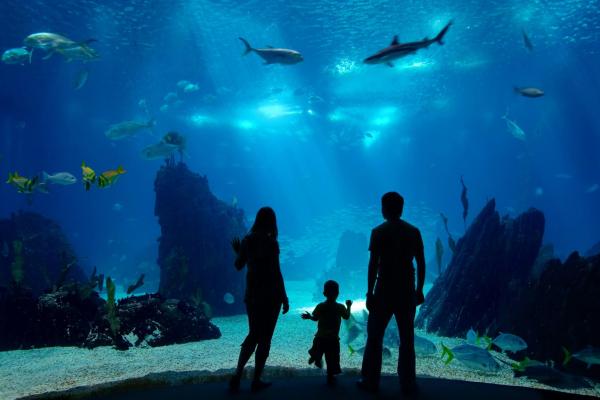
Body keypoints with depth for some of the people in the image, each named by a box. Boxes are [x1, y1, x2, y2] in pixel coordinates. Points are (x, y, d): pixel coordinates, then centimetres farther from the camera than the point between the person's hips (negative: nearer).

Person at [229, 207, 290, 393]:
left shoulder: (247, 240, 0)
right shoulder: (271, 242, -16)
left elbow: (238, 266, 11)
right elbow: (276, 273, -17)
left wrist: (238, 251, 30)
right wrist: (284, 298, -10)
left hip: (252, 294, 5)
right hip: (270, 295, -5)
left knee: (253, 335, 19)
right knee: (265, 337, 8)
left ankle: (237, 374, 10)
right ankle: (256, 380, 15)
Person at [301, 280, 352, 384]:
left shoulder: (320, 306, -8)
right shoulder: (341, 307, -7)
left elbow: (315, 318, -1)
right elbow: (347, 317, 9)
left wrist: (309, 316, 18)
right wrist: (348, 306, 22)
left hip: (320, 337, 0)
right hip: (333, 339, 0)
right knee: (331, 359, 8)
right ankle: (330, 377, 12)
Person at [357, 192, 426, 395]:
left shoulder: (379, 232, -7)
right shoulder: (414, 232, 4)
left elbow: (373, 264, -10)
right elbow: (421, 263, 5)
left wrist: (369, 292, -6)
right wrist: (419, 290, 13)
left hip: (384, 290, -3)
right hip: (407, 291, 3)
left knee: (374, 338, 8)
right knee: (407, 339, 12)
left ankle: (370, 381, 13)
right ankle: (408, 384, 17)